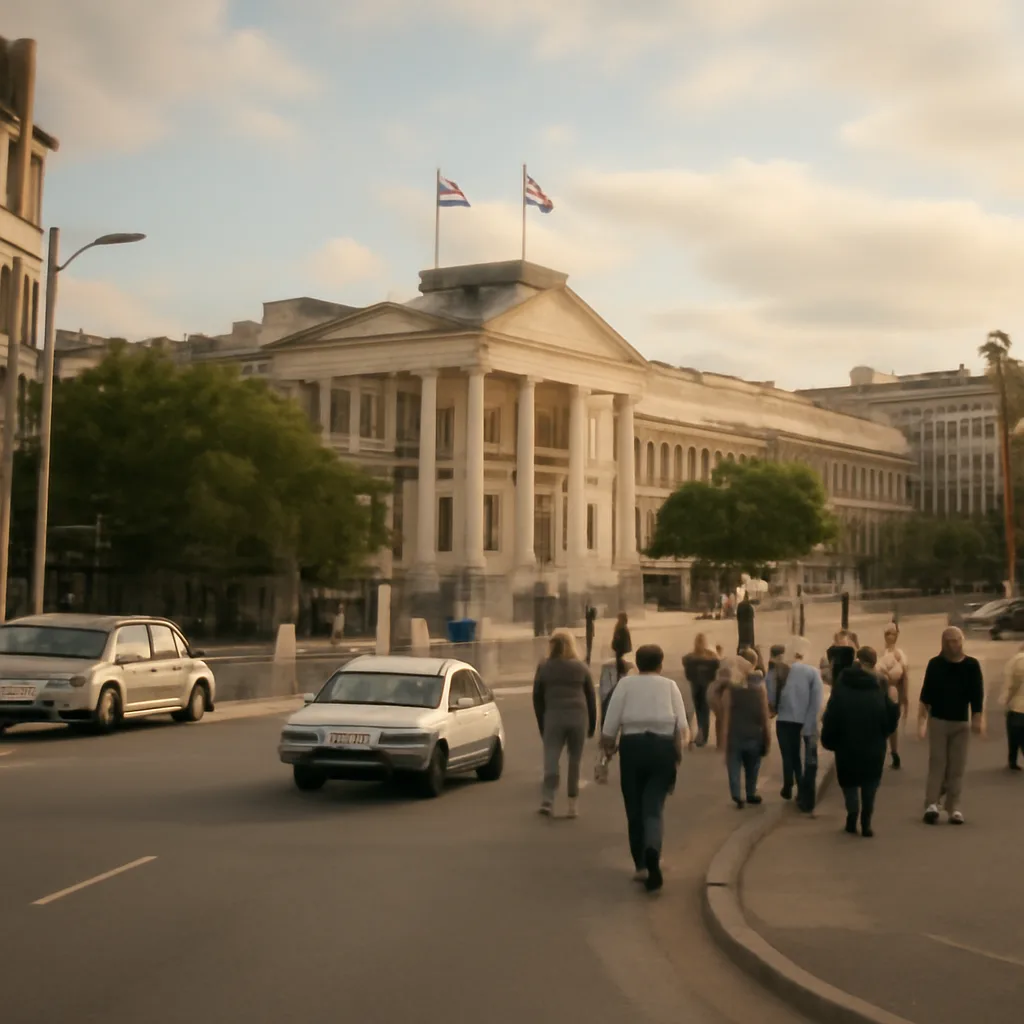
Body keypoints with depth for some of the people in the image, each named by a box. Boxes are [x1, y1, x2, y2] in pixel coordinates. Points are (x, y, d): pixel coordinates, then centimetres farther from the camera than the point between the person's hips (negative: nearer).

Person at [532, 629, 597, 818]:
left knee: (551, 760, -1)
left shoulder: (544, 668, 7)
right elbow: (591, 697, 10)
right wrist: (592, 725, 16)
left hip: (553, 718, -1)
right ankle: (573, 805, 11)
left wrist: (542, 725, 14)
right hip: (578, 718, 1)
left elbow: (537, 698, 8)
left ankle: (547, 800, -16)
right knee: (575, 761, 9)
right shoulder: (580, 667, 9)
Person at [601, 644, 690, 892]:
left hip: (632, 746, 0)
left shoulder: (625, 683, 4)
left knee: (634, 807, 11)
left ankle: (641, 866, 16)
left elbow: (611, 721, -3)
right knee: (654, 807, 0)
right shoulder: (670, 685, 8)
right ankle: (652, 850, -28)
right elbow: (682, 726, 1)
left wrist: (607, 745, 9)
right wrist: (678, 755, 7)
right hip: (662, 747, 0)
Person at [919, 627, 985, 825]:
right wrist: (922, 716, -11)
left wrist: (977, 719, -10)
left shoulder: (971, 665, -1)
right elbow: (927, 692, -3)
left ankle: (954, 808, 5)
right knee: (937, 763, -6)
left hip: (961, 722, 1)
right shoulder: (935, 664, -2)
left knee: (957, 767, 2)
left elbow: (977, 694, -2)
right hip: (938, 720, -1)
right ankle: (931, 804, -10)